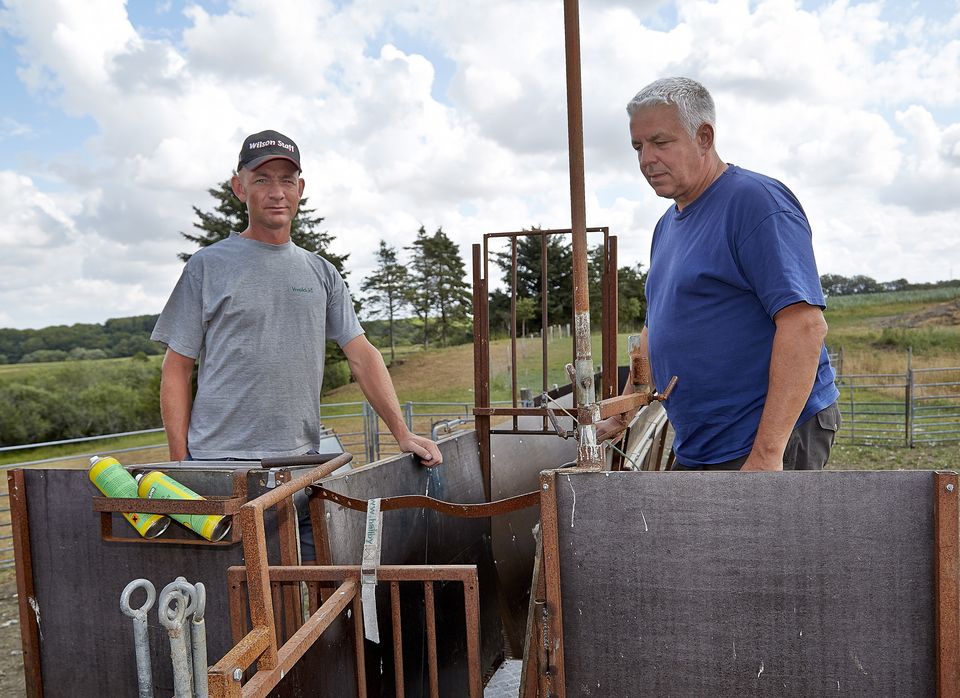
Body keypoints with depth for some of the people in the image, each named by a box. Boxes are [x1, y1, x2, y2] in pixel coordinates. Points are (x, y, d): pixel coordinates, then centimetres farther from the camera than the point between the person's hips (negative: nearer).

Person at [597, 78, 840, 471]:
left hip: (774, 440, -8)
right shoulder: (668, 224, 16)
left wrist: (766, 452, -25)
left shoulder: (756, 200, -11)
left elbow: (805, 324, -21)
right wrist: (621, 419, 18)